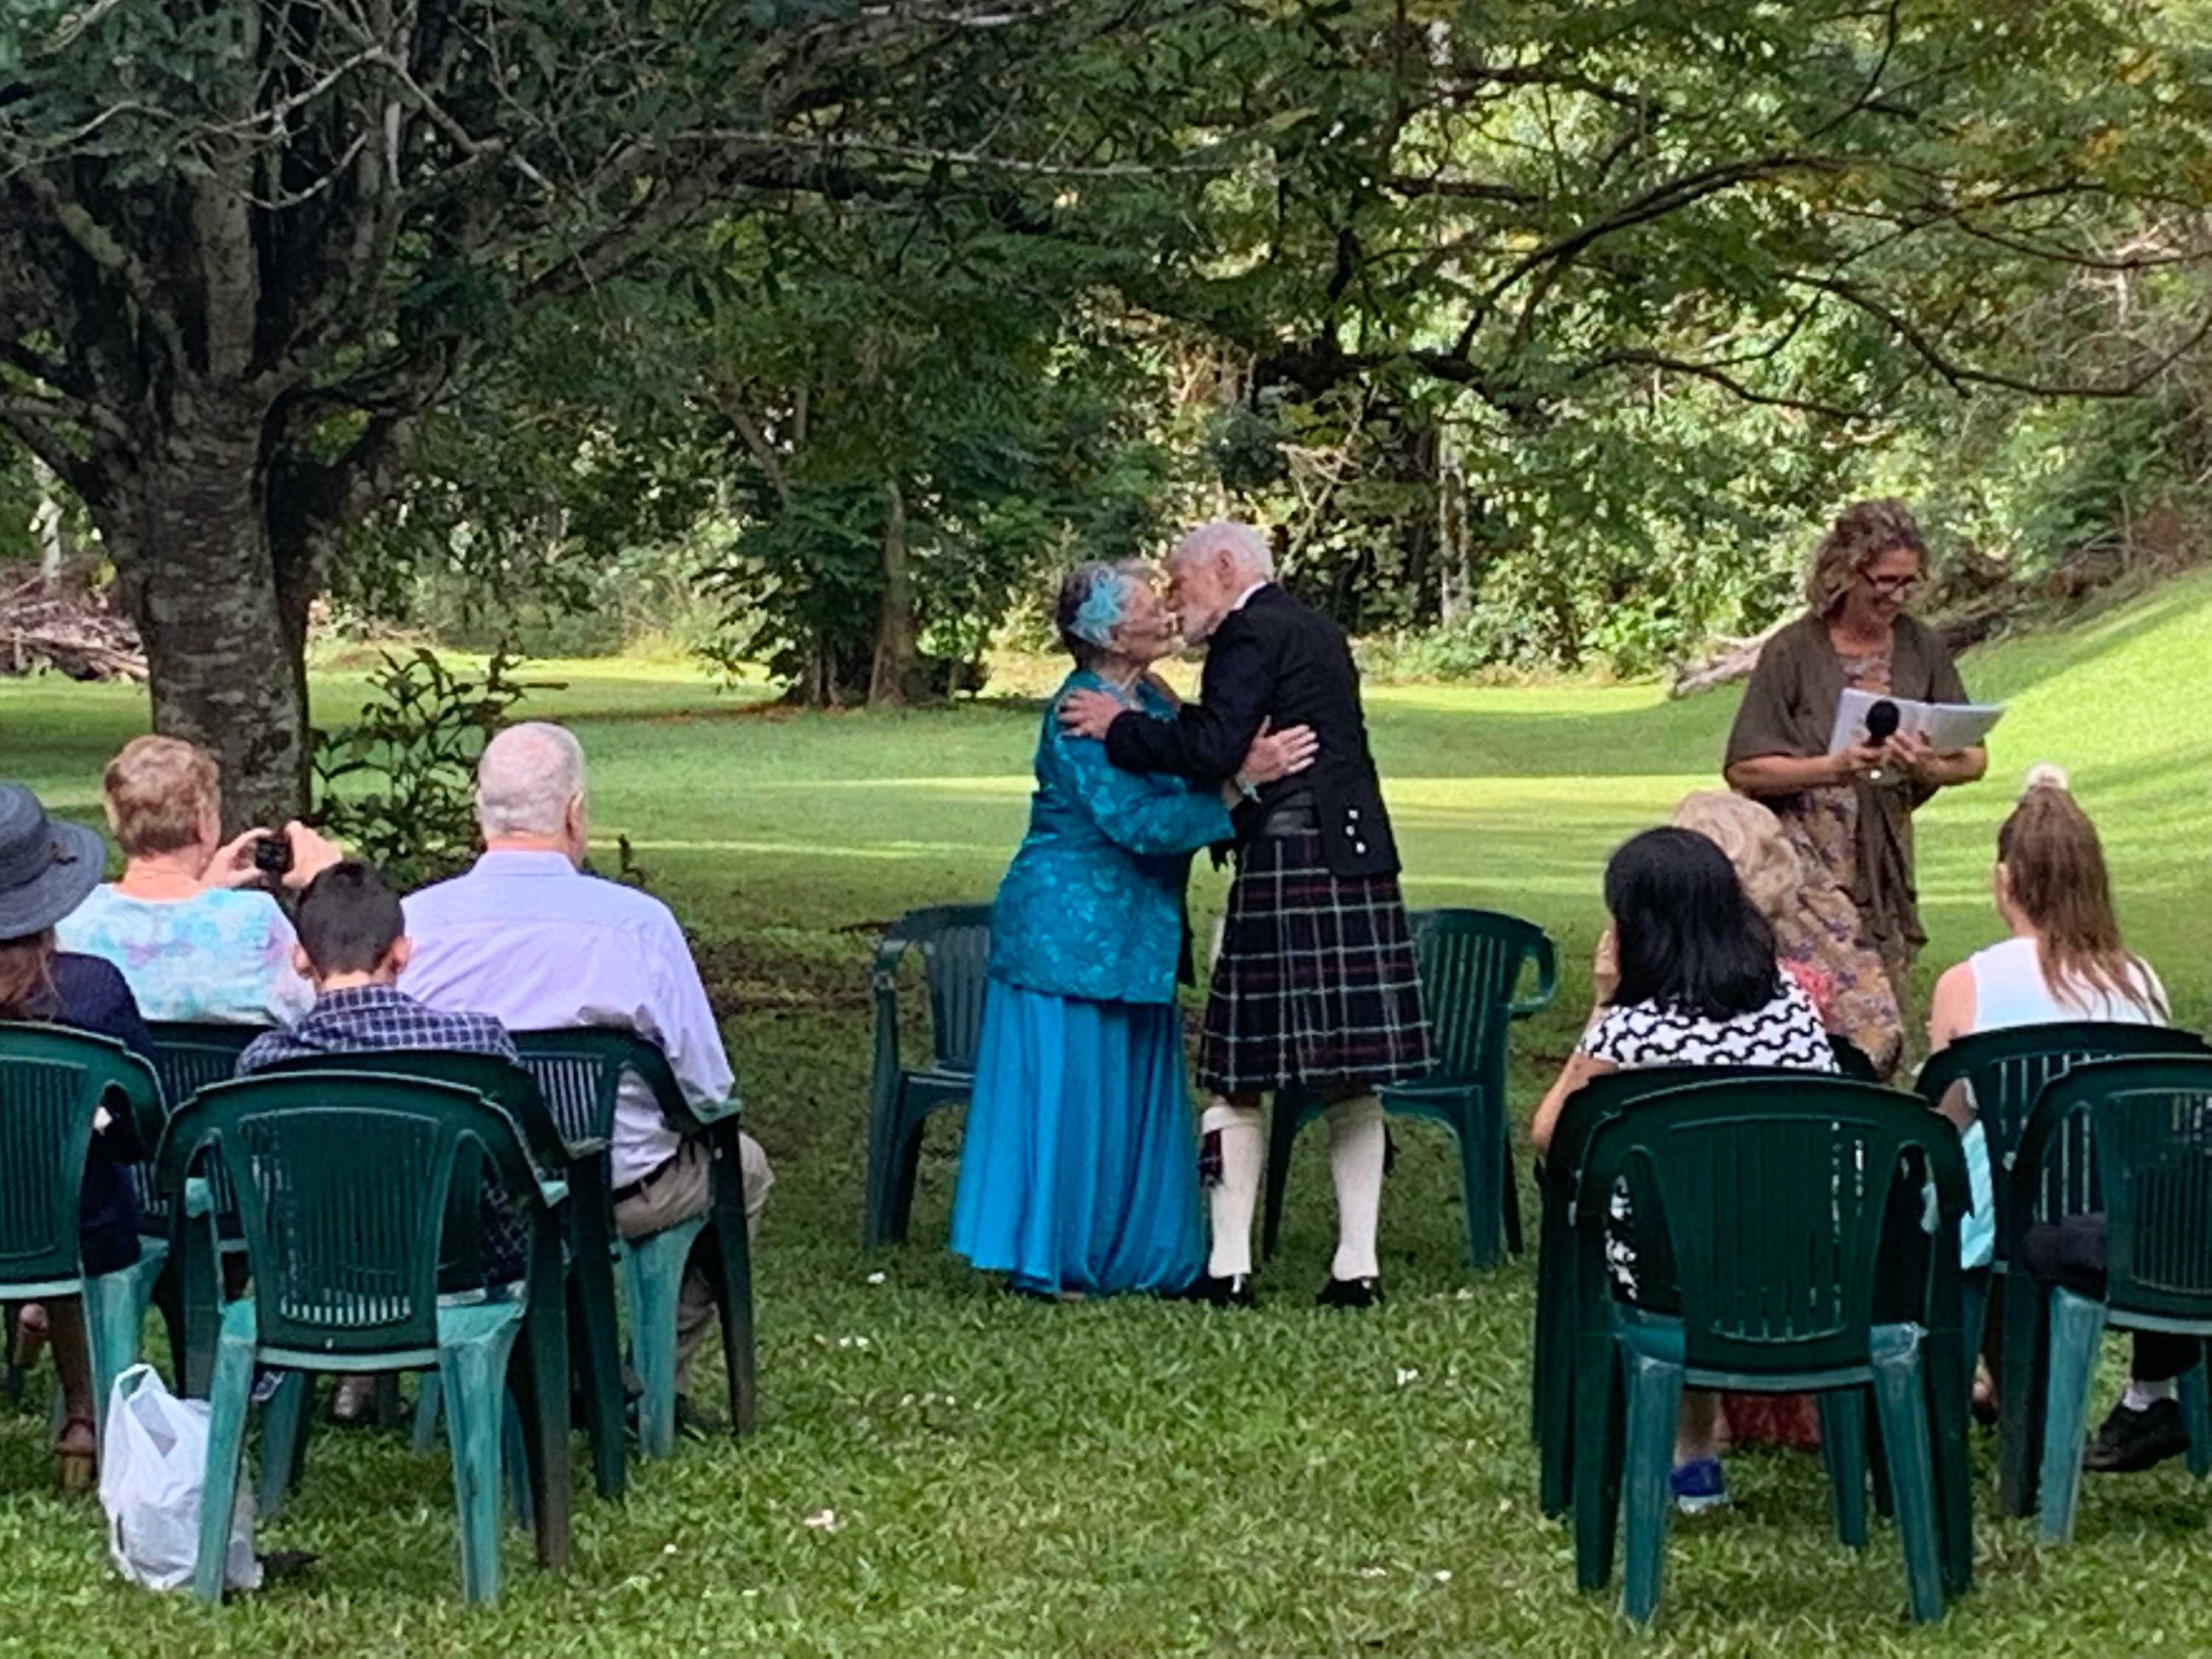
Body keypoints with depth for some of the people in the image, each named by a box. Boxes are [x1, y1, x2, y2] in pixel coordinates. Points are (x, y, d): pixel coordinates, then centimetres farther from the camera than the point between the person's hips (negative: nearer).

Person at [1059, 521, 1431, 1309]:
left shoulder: (1251, 633, -7)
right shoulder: (1321, 632, 20)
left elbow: (1211, 749, -18)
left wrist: (1120, 727, -6)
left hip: (1287, 865, -8)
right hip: (1358, 858, 8)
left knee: (1242, 1075, -1)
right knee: (1353, 1081, 9)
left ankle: (1229, 1266, 1)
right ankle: (1357, 1264, 10)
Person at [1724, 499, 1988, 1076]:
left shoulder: (1921, 648, 8)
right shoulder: (1794, 651, -6)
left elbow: (1974, 759, 11)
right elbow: (1744, 769, -7)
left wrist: (1933, 768, -12)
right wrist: (1835, 767, -20)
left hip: (1886, 855, 5)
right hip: (1810, 856, -5)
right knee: (1869, 1033, -17)